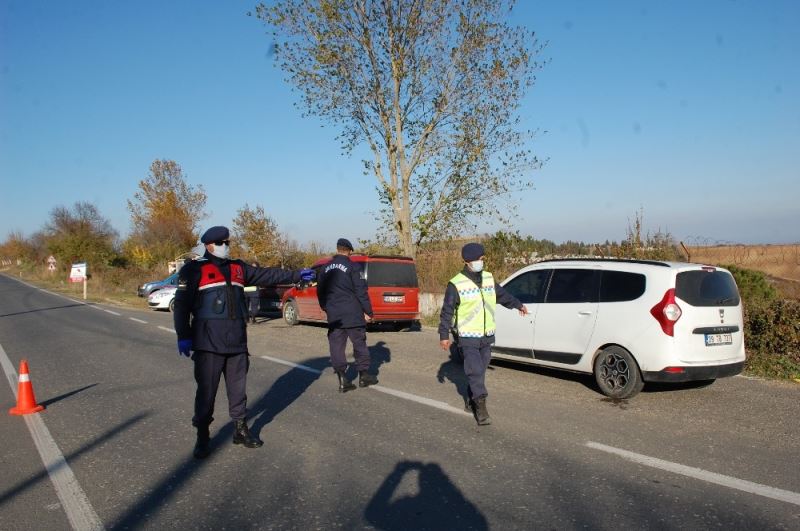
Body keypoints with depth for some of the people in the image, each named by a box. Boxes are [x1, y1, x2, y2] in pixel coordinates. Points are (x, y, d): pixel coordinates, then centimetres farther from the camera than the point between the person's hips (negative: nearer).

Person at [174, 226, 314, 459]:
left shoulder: (238, 268, 15)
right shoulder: (194, 269, -3)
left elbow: (266, 275, 17)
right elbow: (182, 304, -6)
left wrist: (296, 275, 15)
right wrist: (183, 336, -10)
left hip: (237, 341, 5)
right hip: (208, 343, -5)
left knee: (238, 388, 12)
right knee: (206, 390, 0)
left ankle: (241, 430, 24)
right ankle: (202, 437, 13)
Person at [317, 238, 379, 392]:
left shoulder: (326, 269, 10)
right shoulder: (353, 267, -8)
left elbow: (320, 291, 17)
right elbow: (361, 291, -11)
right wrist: (367, 311, -5)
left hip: (334, 316, 4)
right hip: (353, 315, -4)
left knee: (337, 346, 5)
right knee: (359, 343, 9)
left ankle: (343, 380, 3)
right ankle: (364, 375, 16)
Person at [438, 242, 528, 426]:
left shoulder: (488, 278, 7)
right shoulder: (456, 284, -12)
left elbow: (502, 294, 25)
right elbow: (447, 311, -9)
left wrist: (518, 305, 37)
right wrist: (444, 335, -10)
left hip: (487, 336, 6)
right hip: (468, 337, -6)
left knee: (479, 371, 13)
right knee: (475, 371, -10)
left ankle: (473, 400, 28)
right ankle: (481, 408, -6)